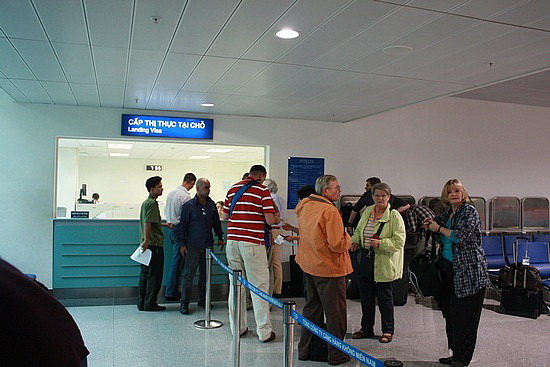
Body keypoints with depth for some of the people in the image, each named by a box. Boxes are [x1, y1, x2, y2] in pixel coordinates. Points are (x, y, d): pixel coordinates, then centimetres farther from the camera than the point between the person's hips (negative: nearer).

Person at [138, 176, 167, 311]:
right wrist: (146, 240, -25)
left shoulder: (146, 202, 19)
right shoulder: (152, 203, -11)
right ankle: (150, 304, 3)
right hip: (154, 244, -10)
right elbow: (147, 223, -20)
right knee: (154, 275, -2)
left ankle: (142, 303, 18)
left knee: (145, 274, 12)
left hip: (147, 244, 10)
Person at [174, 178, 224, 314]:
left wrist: (220, 237, 16)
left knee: (205, 273, 11)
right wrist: (181, 244, -6)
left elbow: (216, 222, 18)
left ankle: (202, 300, 24)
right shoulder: (189, 205, -6)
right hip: (192, 246, -5)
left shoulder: (211, 204, 7)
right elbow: (182, 225, -3)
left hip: (208, 245, 5)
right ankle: (184, 303, 4)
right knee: (189, 274, -3)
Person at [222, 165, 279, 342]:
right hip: (253, 243, -5)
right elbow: (270, 220, -8)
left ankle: (237, 327, 21)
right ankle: (264, 331, 5)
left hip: (232, 241, 5)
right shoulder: (262, 190, -3)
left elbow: (225, 216, 17)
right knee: (259, 286, 1)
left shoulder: (233, 189, 13)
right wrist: (277, 217, 13)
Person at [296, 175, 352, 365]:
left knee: (311, 308, 20)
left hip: (308, 265, 8)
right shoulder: (330, 211, -22)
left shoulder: (304, 206, 4)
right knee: (335, 313, 7)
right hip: (329, 268, -8)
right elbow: (338, 244, -24)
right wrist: (348, 239, -5)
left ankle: (304, 350, 30)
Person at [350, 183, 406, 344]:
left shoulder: (394, 216, -10)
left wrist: (380, 243, -25)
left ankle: (388, 330, 22)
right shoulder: (367, 211, 9)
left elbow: (399, 241, -14)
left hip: (384, 264, -6)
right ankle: (366, 328, 30)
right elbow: (358, 230, 21)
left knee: (385, 298, 6)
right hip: (365, 261, 6)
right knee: (365, 297, 15)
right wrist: (355, 241, 2)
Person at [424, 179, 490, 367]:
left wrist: (439, 228, -9)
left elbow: (460, 237, -22)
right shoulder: (448, 212, 13)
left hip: (469, 271, -8)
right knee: (450, 314, 12)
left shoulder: (469, 211, -10)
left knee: (464, 315, -2)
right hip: (448, 269, 8)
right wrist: (430, 225, 9)